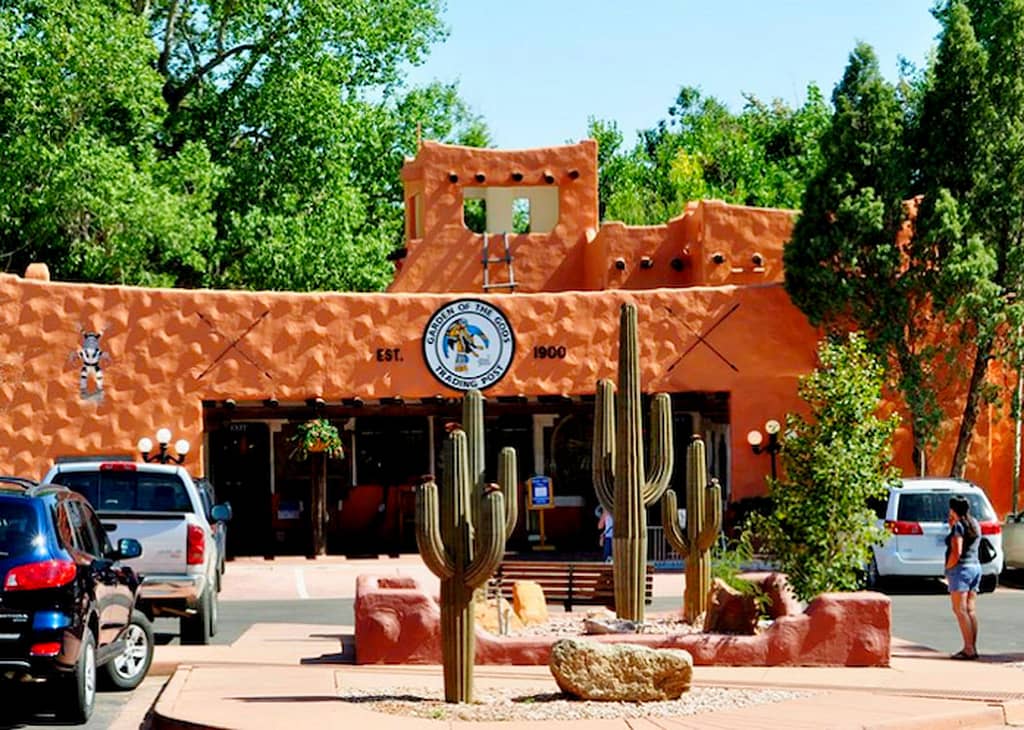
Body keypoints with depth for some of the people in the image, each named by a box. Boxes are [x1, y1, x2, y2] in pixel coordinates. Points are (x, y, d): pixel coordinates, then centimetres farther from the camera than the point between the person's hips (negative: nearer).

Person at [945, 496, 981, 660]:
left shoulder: (959, 525, -12)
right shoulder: (974, 525, 13)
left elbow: (956, 552, -19)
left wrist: (948, 569, -8)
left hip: (961, 568, -9)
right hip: (975, 566, 9)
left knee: (960, 610, -9)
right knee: (970, 610, 9)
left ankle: (969, 648, -14)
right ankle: (973, 647, 7)